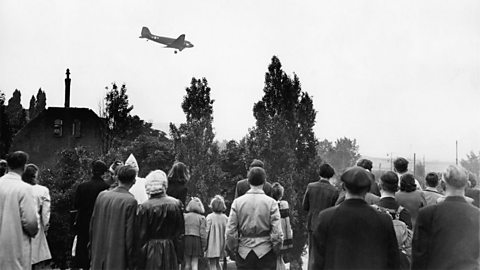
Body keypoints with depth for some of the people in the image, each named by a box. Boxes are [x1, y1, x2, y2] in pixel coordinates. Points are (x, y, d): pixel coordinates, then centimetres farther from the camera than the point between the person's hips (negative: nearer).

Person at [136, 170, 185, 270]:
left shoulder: (144, 207, -10)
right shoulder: (176, 204, -3)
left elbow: (140, 236, -7)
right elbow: (180, 233, 0)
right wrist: (179, 257, 7)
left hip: (151, 252, -2)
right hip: (170, 251, 2)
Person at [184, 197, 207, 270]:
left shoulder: (184, 216, 2)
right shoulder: (201, 218, -3)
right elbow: (203, 232, -5)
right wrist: (204, 245, 2)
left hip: (186, 239, 2)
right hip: (197, 240, -2)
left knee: (187, 263, 12)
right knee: (195, 263, 3)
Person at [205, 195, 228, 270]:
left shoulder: (210, 217, -11)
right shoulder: (225, 218, 0)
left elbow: (207, 231, -11)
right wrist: (225, 246, 12)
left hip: (212, 244, -5)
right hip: (221, 244, 5)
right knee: (217, 263, 20)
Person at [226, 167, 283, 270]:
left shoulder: (237, 202, -1)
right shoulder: (271, 202, -6)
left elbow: (230, 232, -3)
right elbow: (277, 233, -10)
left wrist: (235, 249, 10)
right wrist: (275, 250, 5)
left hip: (243, 253, 2)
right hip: (265, 252, -2)